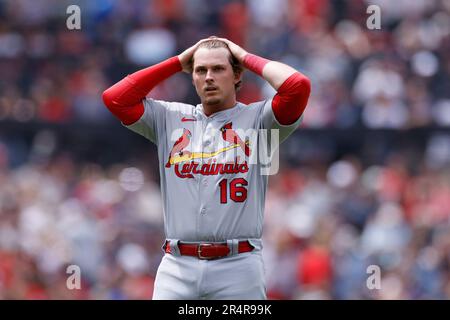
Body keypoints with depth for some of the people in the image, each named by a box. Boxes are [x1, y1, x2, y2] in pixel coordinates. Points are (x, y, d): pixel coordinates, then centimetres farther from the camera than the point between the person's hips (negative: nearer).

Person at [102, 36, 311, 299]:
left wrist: (247, 58, 5)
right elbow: (115, 98, 8)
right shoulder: (169, 118, 17)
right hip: (177, 266, 2)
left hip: (237, 266, -2)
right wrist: (178, 62, 13)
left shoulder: (256, 118, 7)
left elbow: (298, 86, -10)